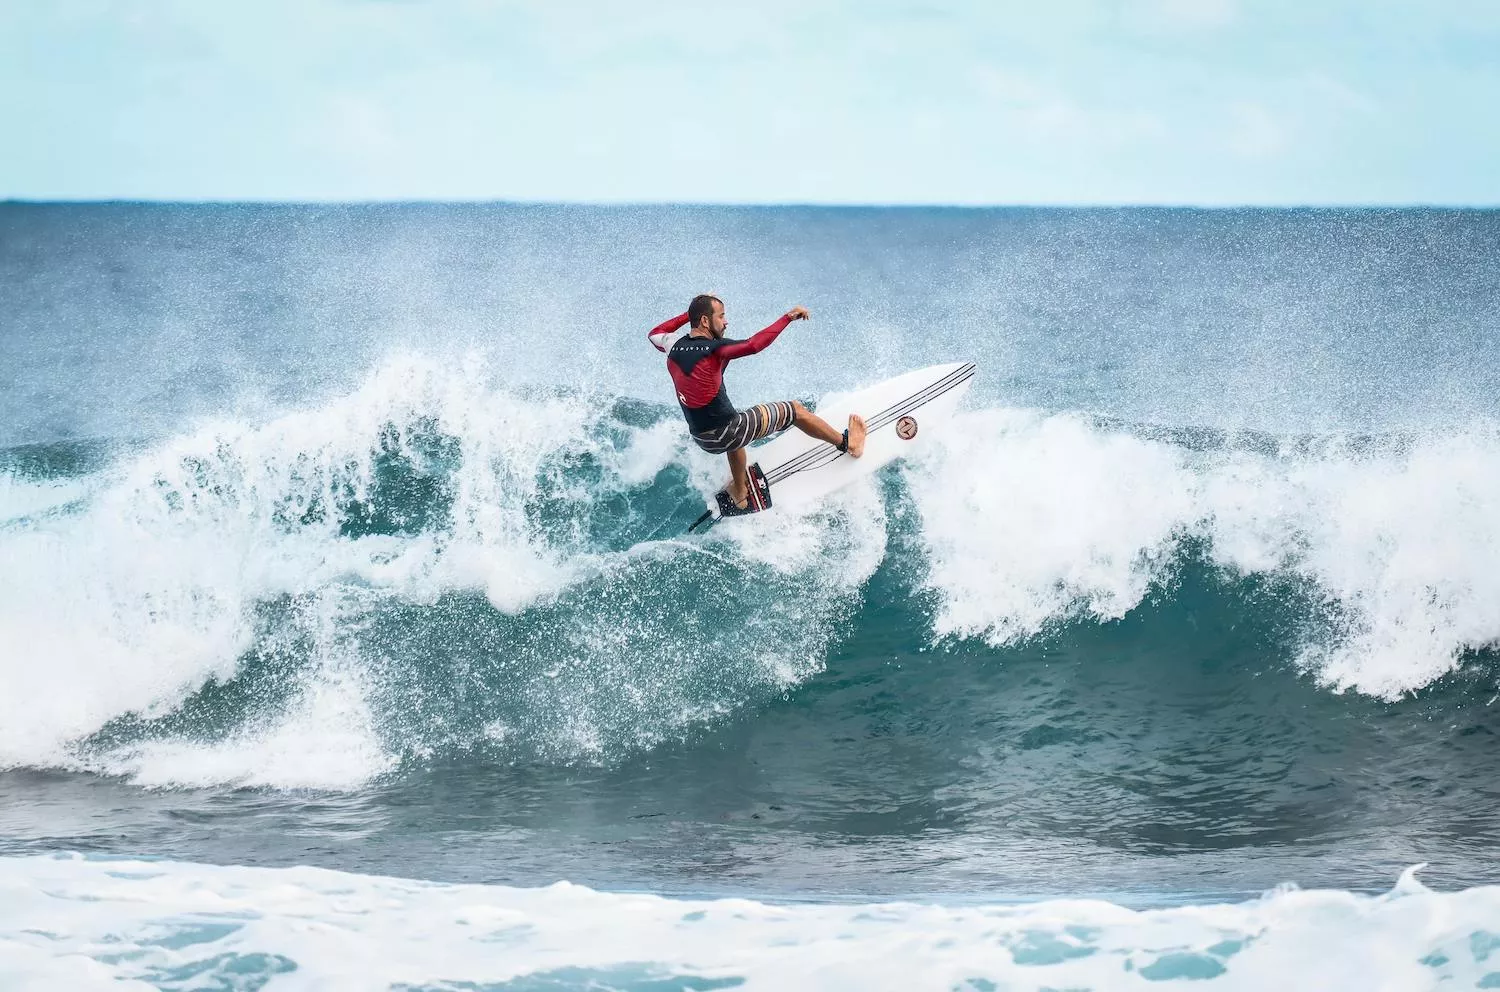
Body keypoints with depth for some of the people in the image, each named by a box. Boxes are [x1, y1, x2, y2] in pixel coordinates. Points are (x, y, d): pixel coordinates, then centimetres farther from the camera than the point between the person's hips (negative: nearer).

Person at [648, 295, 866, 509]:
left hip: (703, 441, 7)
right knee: (794, 409, 8)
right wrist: (788, 318, -23)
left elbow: (654, 334, 22)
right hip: (726, 434, -7)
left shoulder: (674, 346, -1)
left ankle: (740, 495, 53)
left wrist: (689, 315, 26)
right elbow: (754, 344, -32)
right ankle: (846, 443, 25)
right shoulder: (712, 349, -21)